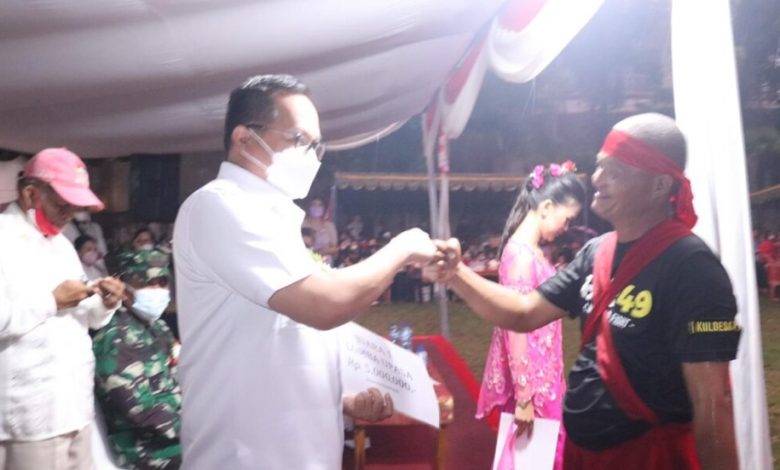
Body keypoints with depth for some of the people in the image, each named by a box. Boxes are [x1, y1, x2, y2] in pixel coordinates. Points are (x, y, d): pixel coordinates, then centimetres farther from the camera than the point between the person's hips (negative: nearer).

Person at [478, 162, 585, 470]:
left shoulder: (531, 251, 8)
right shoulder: (521, 254, -21)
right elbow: (516, 328, -22)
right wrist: (524, 396, -19)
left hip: (540, 376, 9)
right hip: (530, 380, -9)